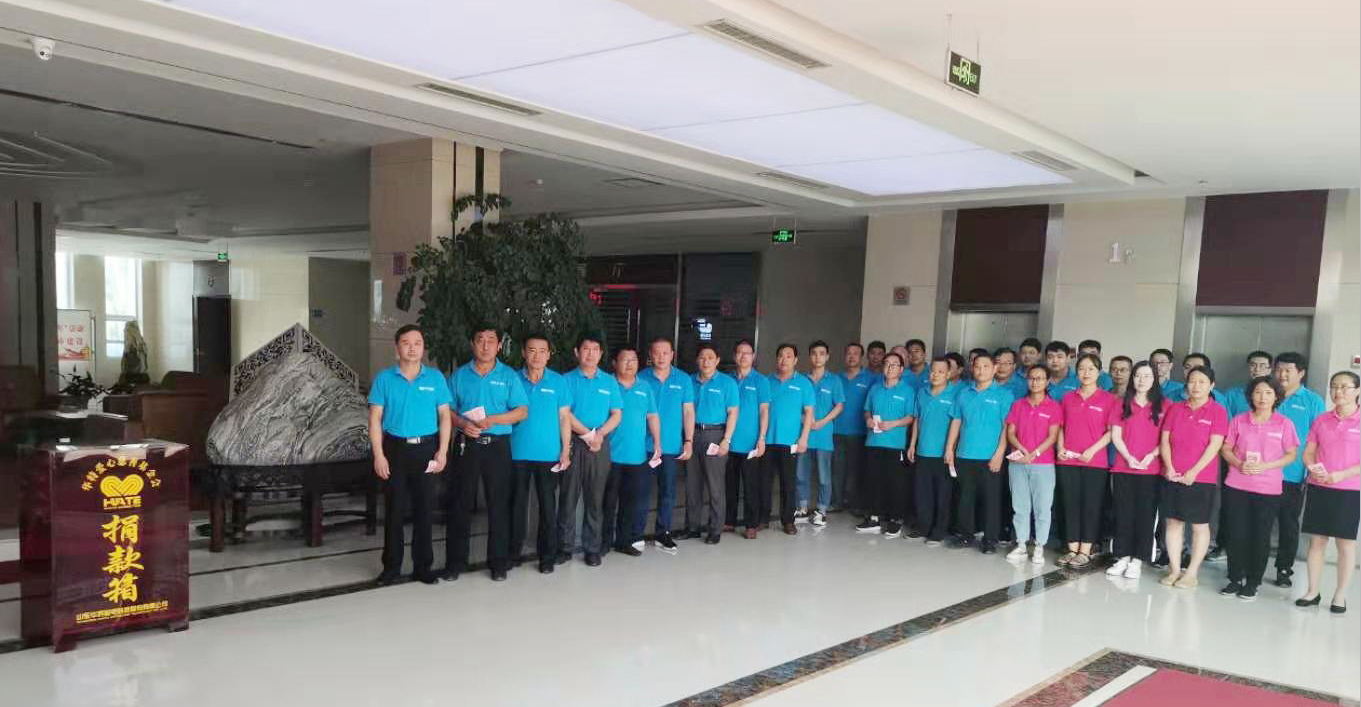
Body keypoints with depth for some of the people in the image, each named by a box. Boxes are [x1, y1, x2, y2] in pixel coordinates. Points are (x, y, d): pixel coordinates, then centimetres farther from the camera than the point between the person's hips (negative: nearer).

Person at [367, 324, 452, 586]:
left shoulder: (436, 378, 3)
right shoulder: (384, 378, 1)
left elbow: (445, 416, 4)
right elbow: (375, 419, 0)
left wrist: (442, 451, -4)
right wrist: (378, 455, -7)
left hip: (426, 449, 1)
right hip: (395, 449, 0)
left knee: (423, 509, 7)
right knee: (394, 510, 5)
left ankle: (423, 566, 16)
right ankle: (391, 566, 15)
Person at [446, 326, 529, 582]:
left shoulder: (509, 376, 4)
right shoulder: (459, 375, 7)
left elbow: (522, 411, -1)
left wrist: (493, 420, -14)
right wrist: (462, 423, -13)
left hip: (497, 445, -1)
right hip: (467, 445, 1)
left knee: (499, 503, 3)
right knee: (460, 503, 3)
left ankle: (499, 561, 13)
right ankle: (455, 561, 12)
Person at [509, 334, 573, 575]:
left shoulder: (558, 381, 1)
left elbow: (564, 418, 3)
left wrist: (566, 450, -2)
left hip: (549, 454, 0)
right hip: (518, 453, 0)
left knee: (548, 505, 4)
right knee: (517, 503, 9)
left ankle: (547, 555, 15)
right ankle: (512, 552, 22)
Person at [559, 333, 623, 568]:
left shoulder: (609, 381, 10)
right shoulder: (567, 379, 3)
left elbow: (617, 414, 5)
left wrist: (600, 434, -11)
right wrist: (588, 434, -12)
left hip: (600, 445, 2)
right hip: (572, 443, -2)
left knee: (595, 498, 5)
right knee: (568, 496, 1)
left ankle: (592, 548, 12)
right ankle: (564, 546, 10)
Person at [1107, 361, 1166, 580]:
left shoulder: (1163, 406, 5)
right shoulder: (1121, 405, 9)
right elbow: (1115, 436, 4)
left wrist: (1151, 456, -13)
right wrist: (1129, 458, -9)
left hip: (1151, 470, -1)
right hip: (1123, 468, 1)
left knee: (1145, 514, 1)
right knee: (1123, 513, 3)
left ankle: (1137, 560, 7)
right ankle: (1123, 557, 10)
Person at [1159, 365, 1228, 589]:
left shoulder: (1217, 411, -3)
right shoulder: (1176, 409, 8)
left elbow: (1214, 445, -10)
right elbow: (1165, 440, 6)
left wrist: (1194, 471, -15)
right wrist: (1169, 467, -7)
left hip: (1201, 478, -4)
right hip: (1173, 477, 4)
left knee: (1199, 526, 4)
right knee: (1174, 522, 7)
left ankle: (1191, 573, 12)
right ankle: (1174, 570, 15)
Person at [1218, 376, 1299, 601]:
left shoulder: (1284, 424, -1)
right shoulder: (1239, 421, 3)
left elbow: (1291, 454, 1)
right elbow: (1226, 448, 8)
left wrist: (1265, 466, -13)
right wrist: (1238, 463, -12)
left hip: (1268, 489, -1)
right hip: (1237, 486, 1)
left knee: (1260, 536, 4)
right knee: (1237, 533, 5)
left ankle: (1252, 582, 16)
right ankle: (1235, 579, 17)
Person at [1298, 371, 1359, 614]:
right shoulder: (1321, 420, 8)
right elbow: (1308, 452, 10)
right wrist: (1313, 468, -9)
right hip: (1319, 488, 3)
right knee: (1316, 540, 7)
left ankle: (1340, 595, 14)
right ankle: (1313, 591, 15)